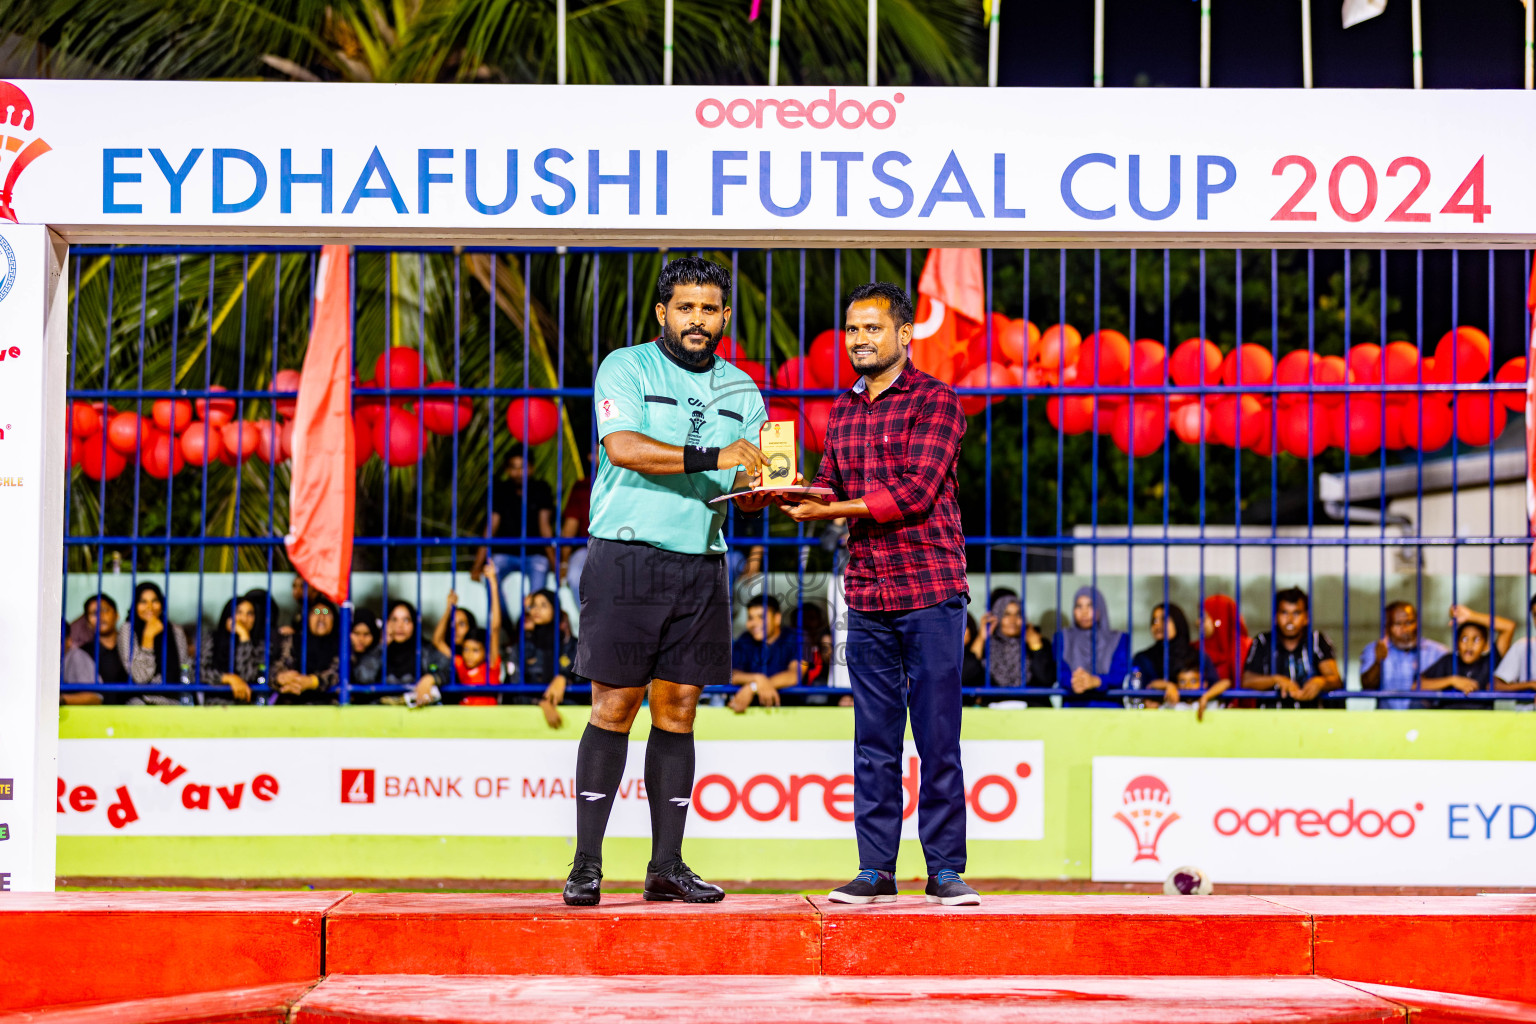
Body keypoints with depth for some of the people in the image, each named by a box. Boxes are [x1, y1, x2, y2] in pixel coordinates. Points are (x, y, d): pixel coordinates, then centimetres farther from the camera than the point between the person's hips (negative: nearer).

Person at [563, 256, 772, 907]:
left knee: (678, 708, 4)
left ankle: (667, 866, 7)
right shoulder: (626, 369, 0)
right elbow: (623, 446, -17)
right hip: (627, 558, -4)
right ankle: (586, 865, -1)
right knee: (615, 707, -5)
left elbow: (747, 489, 11)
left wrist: (760, 486, -13)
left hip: (701, 565, 4)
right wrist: (712, 457, -24)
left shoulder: (741, 391, 14)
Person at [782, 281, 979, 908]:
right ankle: (875, 869, 9)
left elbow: (916, 491, -14)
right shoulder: (843, 413, 17)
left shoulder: (934, 401, -4)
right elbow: (828, 490, 13)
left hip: (931, 594, -5)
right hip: (867, 596, 5)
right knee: (874, 740, 5)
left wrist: (831, 510, -14)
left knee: (937, 738, -3)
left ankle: (945, 869, 2)